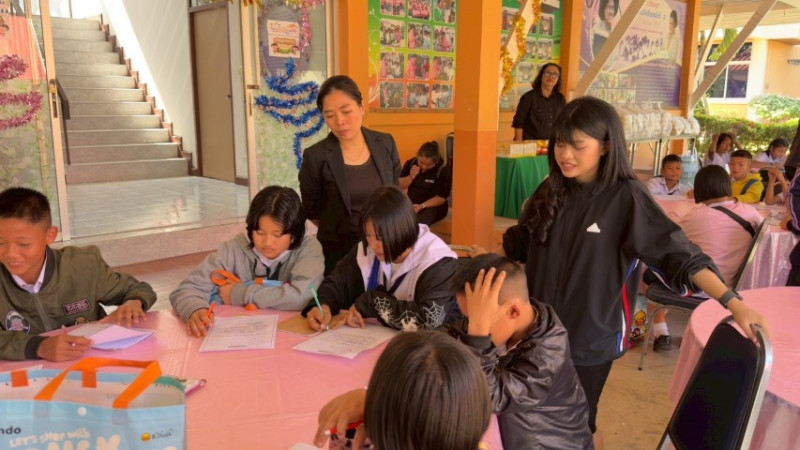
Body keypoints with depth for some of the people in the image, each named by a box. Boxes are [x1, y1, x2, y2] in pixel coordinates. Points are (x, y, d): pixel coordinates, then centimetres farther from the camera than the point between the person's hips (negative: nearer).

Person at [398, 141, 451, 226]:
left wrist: (422, 206, -22)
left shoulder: (442, 171, -9)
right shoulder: (410, 163, 3)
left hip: (433, 206, -4)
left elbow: (441, 198, -9)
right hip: (411, 203, 4)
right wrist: (411, 177, -13)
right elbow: (399, 186, 7)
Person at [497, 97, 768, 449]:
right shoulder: (551, 191, 0)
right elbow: (522, 244, 12)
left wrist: (732, 301, -31)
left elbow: (677, 253, -21)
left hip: (590, 337, -4)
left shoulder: (625, 197, -16)